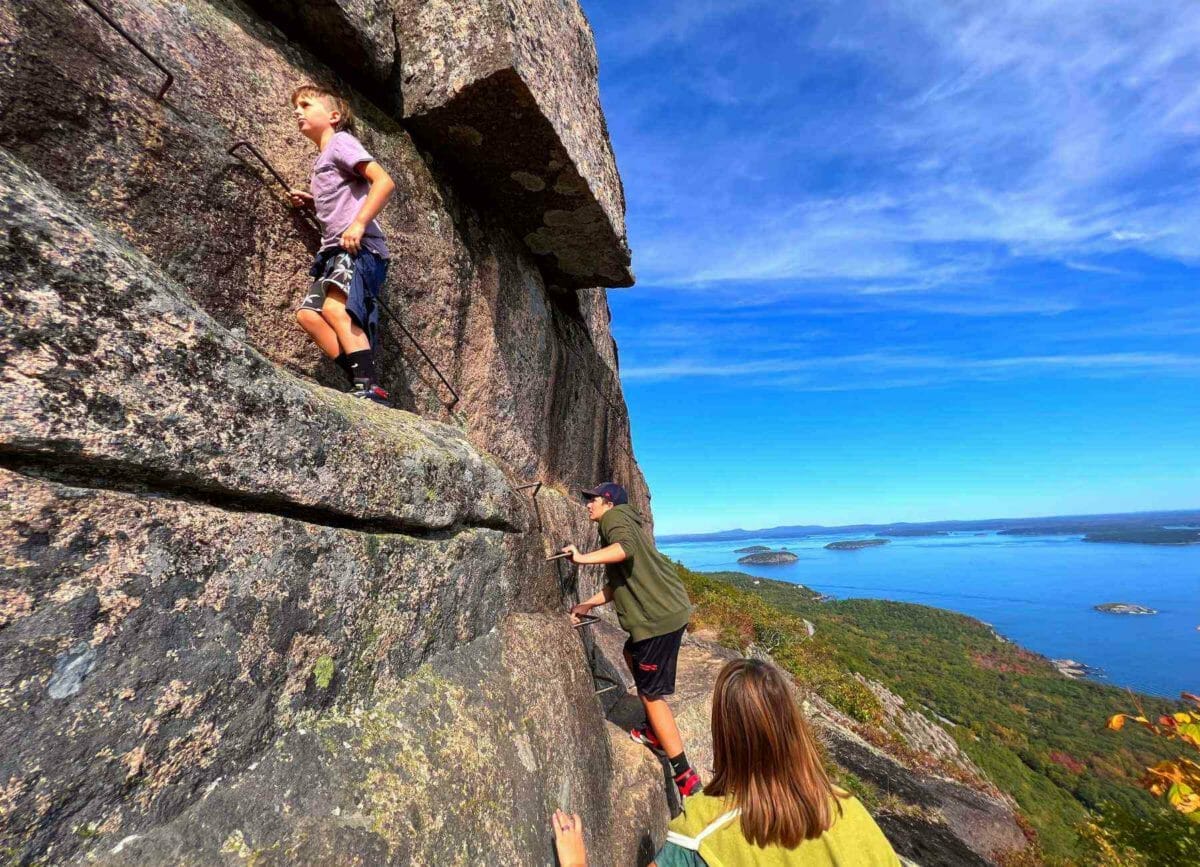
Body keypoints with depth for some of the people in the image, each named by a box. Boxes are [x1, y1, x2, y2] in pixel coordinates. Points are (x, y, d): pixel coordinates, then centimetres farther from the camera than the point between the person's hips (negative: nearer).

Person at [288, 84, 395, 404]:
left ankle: (370, 388, -33)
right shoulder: (322, 160, 29)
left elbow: (384, 182, -12)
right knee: (307, 314, -2)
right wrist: (311, 201, 21)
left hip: (359, 246, -10)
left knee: (335, 308, -29)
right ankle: (364, 383, -8)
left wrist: (358, 224, -21)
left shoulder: (340, 141, 3)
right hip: (335, 250, 10)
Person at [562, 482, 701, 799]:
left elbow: (625, 548, -31)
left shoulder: (614, 517, -6)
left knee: (652, 693, 1)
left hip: (659, 616, -10)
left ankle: (686, 779, 11)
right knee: (632, 656, 28)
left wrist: (583, 558, -28)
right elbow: (618, 583, 24)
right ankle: (654, 732, 40)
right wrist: (586, 606, 23)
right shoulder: (625, 521, 22)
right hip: (668, 607, 10)